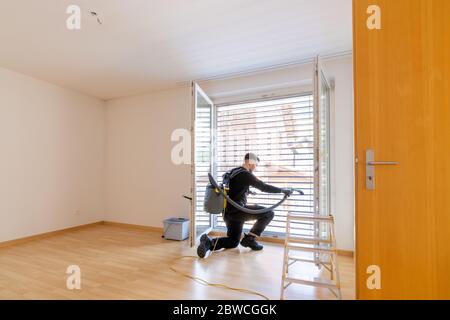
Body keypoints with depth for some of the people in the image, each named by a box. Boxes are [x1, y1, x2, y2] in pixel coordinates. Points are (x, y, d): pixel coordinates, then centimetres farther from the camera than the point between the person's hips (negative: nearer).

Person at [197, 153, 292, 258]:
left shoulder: (232, 172, 16)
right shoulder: (246, 174, -11)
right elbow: (264, 187, -15)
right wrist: (283, 190, -4)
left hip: (228, 212, 9)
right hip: (236, 210, -9)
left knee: (233, 241, 22)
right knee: (268, 213, -4)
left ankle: (209, 242, -1)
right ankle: (249, 239, 2)